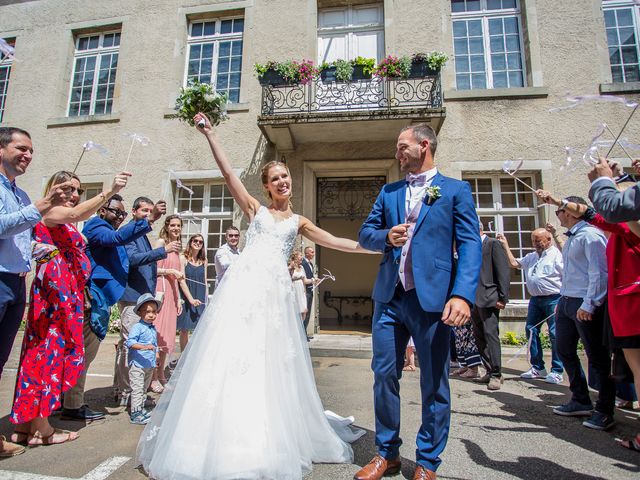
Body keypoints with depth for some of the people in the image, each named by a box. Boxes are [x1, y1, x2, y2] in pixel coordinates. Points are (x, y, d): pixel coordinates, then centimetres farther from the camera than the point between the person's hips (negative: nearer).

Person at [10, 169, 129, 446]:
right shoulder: (49, 212, -5)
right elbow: (75, 214, -24)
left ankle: (25, 423, 18)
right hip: (53, 291, -9)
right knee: (50, 349, -6)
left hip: (66, 294, 9)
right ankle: (40, 428, 2)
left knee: (43, 351, 10)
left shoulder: (65, 225, 23)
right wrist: (109, 191, -31)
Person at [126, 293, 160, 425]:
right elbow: (130, 342, -26)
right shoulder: (137, 327, -14)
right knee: (137, 390, -4)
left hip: (149, 366, 8)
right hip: (137, 365, -8)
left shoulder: (153, 328, 11)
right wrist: (144, 347, -39)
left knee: (144, 389, 20)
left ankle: (141, 410, 34)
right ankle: (135, 414, 4)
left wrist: (155, 360, 24)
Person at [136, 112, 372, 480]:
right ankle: (224, 437, 11)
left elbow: (334, 241, 19)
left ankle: (266, 441, 19)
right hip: (244, 284, -1)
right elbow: (229, 173, 9)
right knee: (230, 352, -4)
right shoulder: (255, 209, 15)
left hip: (275, 290, 1)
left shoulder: (299, 222, 20)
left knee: (271, 361, 3)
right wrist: (210, 134, 6)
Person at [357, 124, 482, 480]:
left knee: (435, 384, 7)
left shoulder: (456, 190, 4)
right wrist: (386, 236, -8)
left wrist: (463, 294, -19)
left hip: (432, 298, -3)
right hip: (390, 297, 4)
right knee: (384, 376, 9)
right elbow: (365, 234, 15)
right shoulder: (388, 192, 16)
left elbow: (471, 245, -5)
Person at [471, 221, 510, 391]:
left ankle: (496, 375, -1)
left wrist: (502, 298, -14)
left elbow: (503, 271, -8)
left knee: (491, 334, -9)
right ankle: (490, 371, 18)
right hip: (474, 300, 8)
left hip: (488, 298, -8)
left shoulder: (493, 244, -2)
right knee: (479, 337, 9)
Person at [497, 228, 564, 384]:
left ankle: (557, 371, 7)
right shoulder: (531, 257, 17)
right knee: (531, 330, 7)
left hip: (553, 299, -7)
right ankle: (538, 368, 18)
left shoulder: (556, 255, -6)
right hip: (535, 299, 8)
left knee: (555, 334, -4)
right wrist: (506, 245, 15)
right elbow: (514, 263, 17)